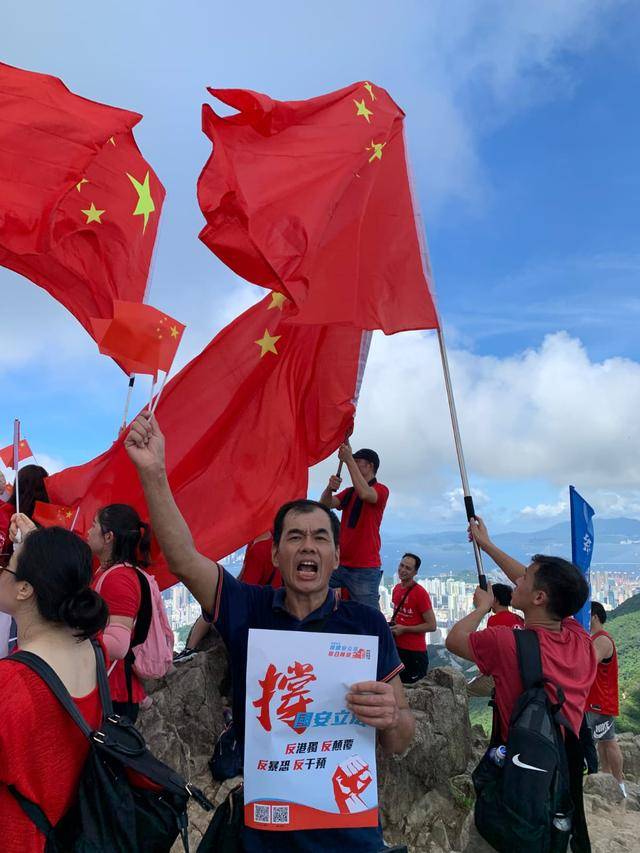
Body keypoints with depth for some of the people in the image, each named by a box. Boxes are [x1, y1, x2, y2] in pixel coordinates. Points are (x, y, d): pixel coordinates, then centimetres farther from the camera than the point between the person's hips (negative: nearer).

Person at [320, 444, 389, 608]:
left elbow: (364, 493, -24)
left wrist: (348, 459, -22)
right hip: (339, 564, 6)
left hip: (366, 569, -6)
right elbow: (325, 505, 2)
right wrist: (330, 488, -20)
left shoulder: (381, 490, -1)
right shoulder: (348, 492, 18)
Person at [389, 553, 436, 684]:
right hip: (396, 647, 7)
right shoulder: (396, 589, 7)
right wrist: (391, 624, 4)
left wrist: (404, 629, -17)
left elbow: (431, 625, -16)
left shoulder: (420, 593, -16)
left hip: (414, 652, -7)